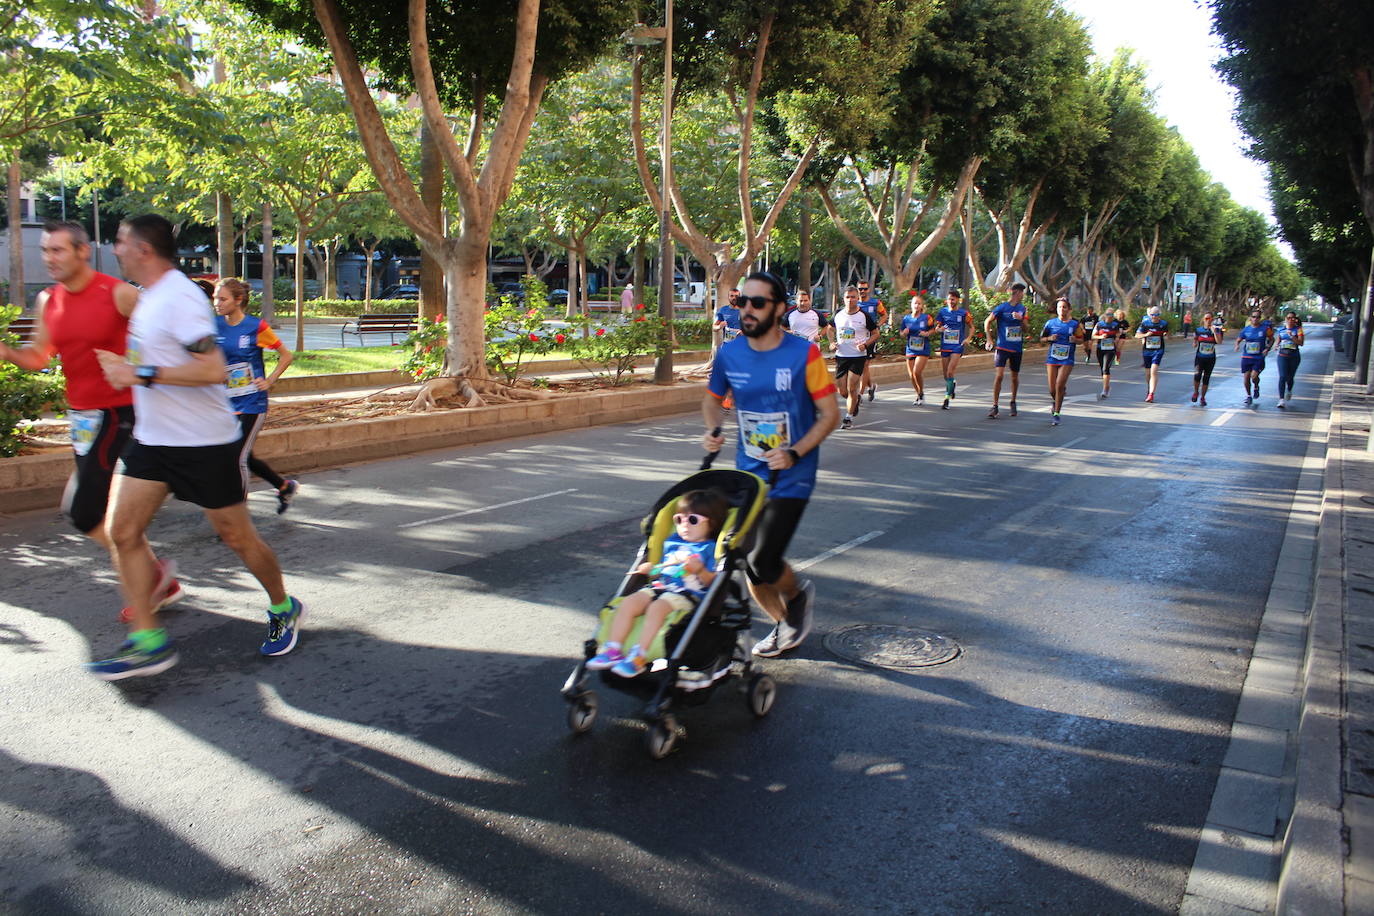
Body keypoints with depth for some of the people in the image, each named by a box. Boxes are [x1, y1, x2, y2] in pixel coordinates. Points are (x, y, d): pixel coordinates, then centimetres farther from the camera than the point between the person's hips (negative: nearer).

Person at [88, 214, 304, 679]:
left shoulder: (179, 298, -19)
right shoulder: (149, 296, 11)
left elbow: (213, 369, -28)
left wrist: (142, 374, -24)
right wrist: (127, 366, 17)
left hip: (203, 444, -9)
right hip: (152, 440, 9)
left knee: (237, 537, 3)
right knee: (123, 531, 0)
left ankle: (283, 609, 26)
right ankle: (148, 641, 6)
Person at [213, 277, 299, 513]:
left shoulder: (256, 326, -9)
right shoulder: (215, 325, 3)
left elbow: (286, 355, 0)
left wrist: (269, 381, -7)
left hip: (252, 404, -5)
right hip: (227, 403, 6)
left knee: (239, 458, -8)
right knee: (246, 458, 14)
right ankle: (285, 486, 36)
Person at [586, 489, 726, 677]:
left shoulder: (710, 548, 5)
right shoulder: (672, 543, 24)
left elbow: (712, 580, -5)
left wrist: (700, 570, -22)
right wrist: (650, 569, 11)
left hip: (689, 593, -7)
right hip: (660, 586, 7)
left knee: (657, 608, -34)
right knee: (628, 602, -18)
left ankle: (639, 656, -35)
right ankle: (612, 649, -21)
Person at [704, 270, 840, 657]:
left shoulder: (803, 354, -13)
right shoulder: (729, 354, -2)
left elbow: (830, 414, -8)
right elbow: (712, 398, 16)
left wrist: (794, 453, -20)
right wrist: (713, 431, -5)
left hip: (790, 478, -4)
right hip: (748, 473, 5)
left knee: (763, 562, -13)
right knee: (746, 561, 8)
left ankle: (797, 596, 23)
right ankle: (784, 624, 36)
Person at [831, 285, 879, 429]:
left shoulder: (865, 316, -5)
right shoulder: (838, 316, 4)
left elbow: (875, 334, 3)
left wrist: (865, 344, -14)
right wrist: (832, 343, 2)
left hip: (858, 356, -3)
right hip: (841, 356, 4)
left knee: (852, 389, -7)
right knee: (842, 391, 5)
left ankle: (849, 418, 7)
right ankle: (857, 399, 38)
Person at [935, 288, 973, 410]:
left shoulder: (963, 313, -2)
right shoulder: (942, 312, 4)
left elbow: (971, 327, 8)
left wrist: (968, 338, -9)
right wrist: (940, 329, -14)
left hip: (957, 346, -3)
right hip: (944, 346, 3)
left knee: (950, 372, -15)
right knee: (945, 373, 10)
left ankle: (947, 399, -12)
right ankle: (951, 386, 43)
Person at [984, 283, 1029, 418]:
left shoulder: (1022, 308, 7)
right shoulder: (1002, 308, -7)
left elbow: (1026, 329, 8)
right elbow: (987, 322, 1)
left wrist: (1022, 319, -11)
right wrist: (989, 339, -6)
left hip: (1017, 348, 5)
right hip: (1003, 347, -4)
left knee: (1015, 377, 12)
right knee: (999, 376, -13)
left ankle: (1013, 402, 31)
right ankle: (995, 406, -8)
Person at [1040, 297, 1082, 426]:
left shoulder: (1075, 323, 1)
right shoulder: (1051, 322, 3)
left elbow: (1081, 340, 9)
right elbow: (1042, 338, 10)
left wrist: (1075, 340, -13)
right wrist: (1049, 338, -11)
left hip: (1067, 360, -2)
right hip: (1052, 358, 2)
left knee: (1060, 386, -13)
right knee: (1052, 389, 3)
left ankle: (1056, 414, -2)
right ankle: (1055, 402, 38)